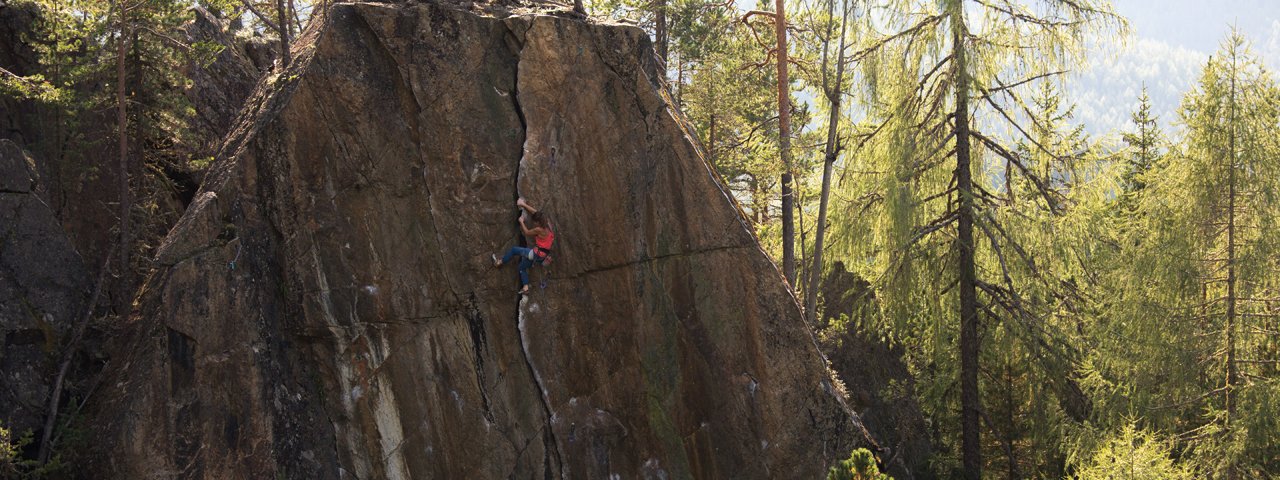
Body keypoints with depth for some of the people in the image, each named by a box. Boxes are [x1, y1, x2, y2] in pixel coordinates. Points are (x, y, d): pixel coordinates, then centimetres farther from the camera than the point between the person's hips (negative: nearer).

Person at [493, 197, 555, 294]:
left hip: (537, 253, -9)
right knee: (522, 267, 25)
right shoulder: (548, 224, 1)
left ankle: (499, 263, 22)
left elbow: (527, 232, -4)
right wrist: (524, 205, 17)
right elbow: (535, 212, 11)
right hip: (543, 256, 9)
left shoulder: (539, 230, -21)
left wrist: (521, 222, 10)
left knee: (514, 249, 8)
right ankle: (525, 287, 22)